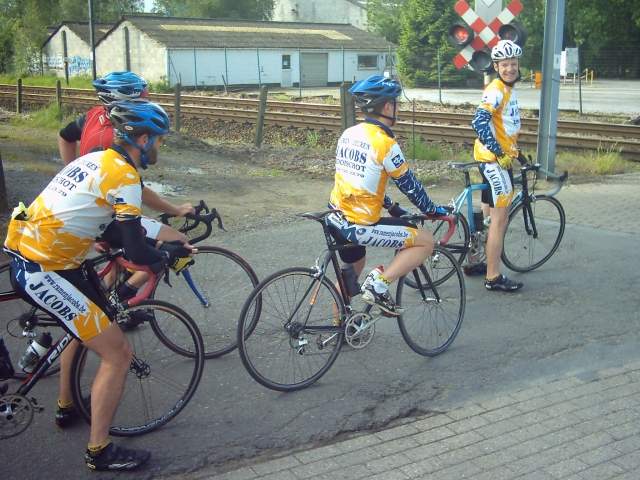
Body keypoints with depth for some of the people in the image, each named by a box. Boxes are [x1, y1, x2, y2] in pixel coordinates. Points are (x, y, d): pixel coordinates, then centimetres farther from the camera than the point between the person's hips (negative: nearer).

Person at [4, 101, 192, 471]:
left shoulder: (99, 159, 12)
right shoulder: (124, 177, -15)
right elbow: (137, 254, -20)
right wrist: (173, 252, 0)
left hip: (26, 255, 10)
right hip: (42, 272, -10)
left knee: (90, 319, 33)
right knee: (118, 353, -4)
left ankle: (66, 406, 46)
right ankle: (100, 451, 8)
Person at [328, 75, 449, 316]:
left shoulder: (349, 134, 8)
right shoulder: (384, 142, -17)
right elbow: (409, 184, -7)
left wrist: (392, 207, 25)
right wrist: (432, 210, 9)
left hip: (338, 218, 9)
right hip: (360, 226, -9)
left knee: (352, 269, 33)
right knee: (426, 241, 1)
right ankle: (378, 285, -6)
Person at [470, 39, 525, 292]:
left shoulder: (508, 89, 13)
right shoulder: (496, 90, -17)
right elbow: (479, 122, -28)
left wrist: (514, 150, 26)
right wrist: (500, 153, -28)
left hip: (501, 157, 10)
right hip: (494, 159, -10)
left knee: (489, 213, 18)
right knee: (500, 217, -7)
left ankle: (475, 261, 30)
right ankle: (493, 277, 0)